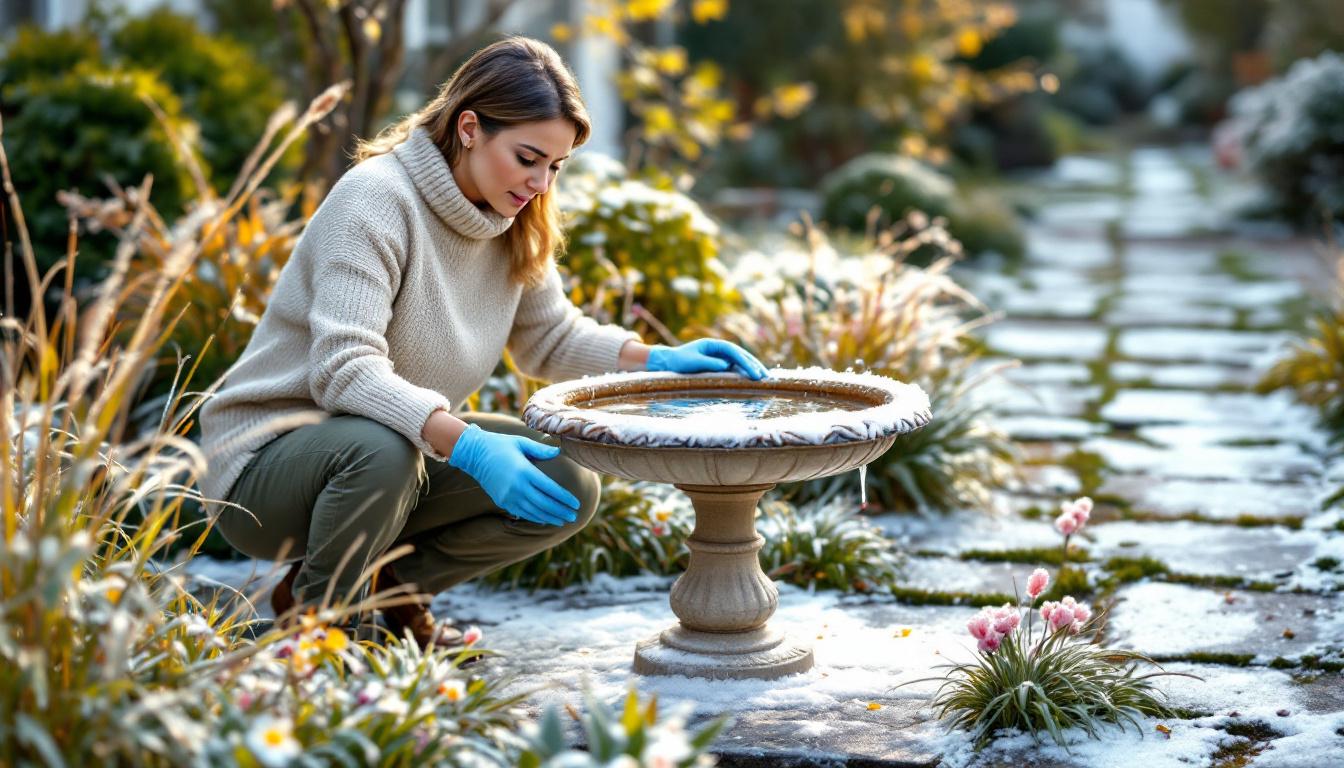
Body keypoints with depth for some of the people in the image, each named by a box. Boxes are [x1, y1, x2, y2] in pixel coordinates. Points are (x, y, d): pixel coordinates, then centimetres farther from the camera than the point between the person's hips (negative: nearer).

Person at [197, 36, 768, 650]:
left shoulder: (512, 221, 1)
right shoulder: (376, 197, -22)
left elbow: (551, 339, 15)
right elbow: (344, 370, -31)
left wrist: (659, 360, -2)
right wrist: (469, 446, -43)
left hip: (405, 451, 7)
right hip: (267, 462, -7)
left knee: (569, 490, -9)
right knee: (383, 448, -39)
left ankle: (392, 582, 9)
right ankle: (310, 609, -9)